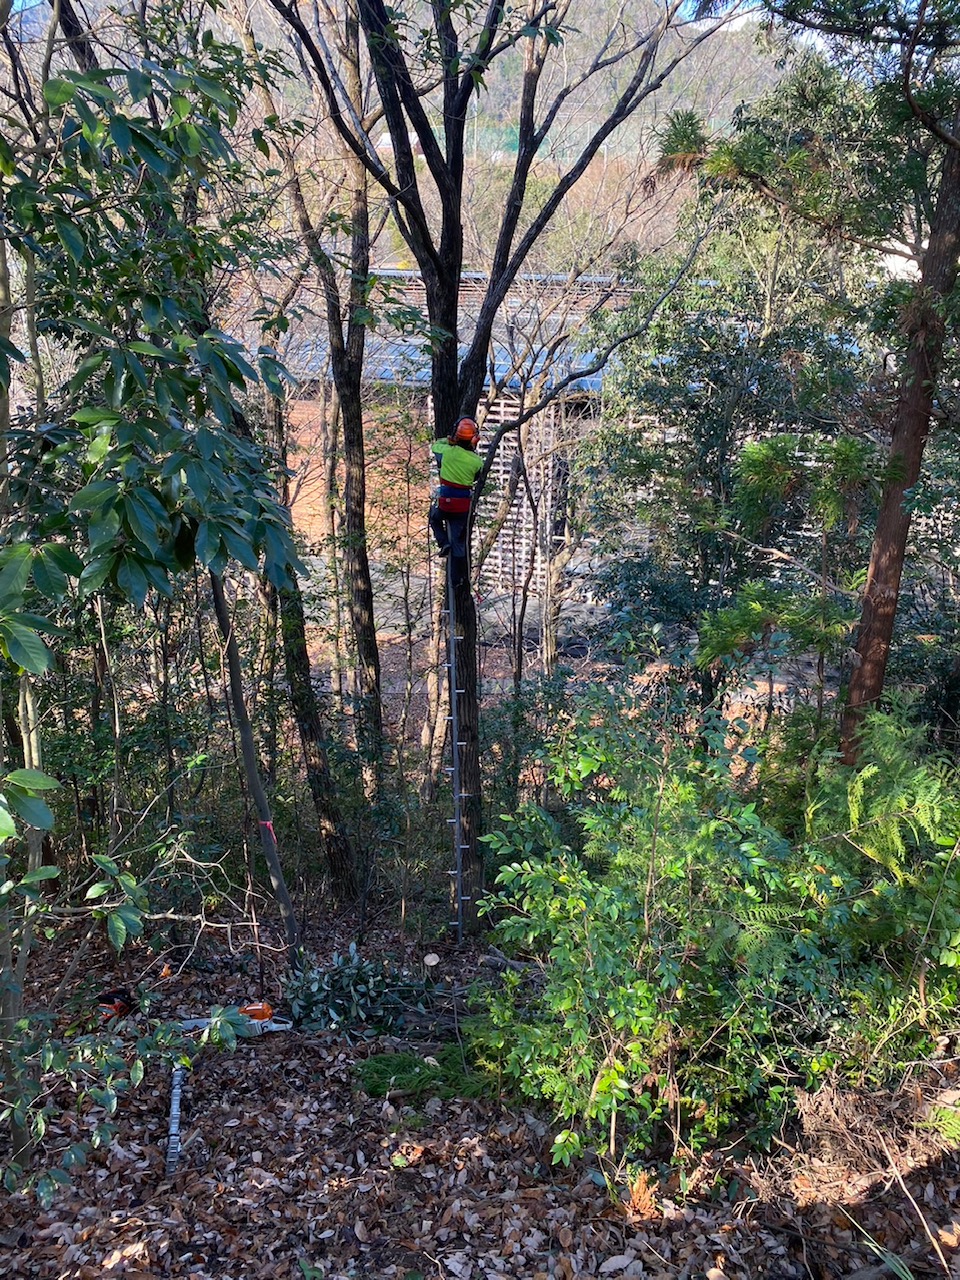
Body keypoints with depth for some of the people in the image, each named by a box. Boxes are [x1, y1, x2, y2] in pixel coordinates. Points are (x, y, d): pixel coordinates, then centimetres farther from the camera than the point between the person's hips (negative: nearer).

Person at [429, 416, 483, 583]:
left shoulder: (447, 451, -12)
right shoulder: (477, 461, -9)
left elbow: (435, 445, 12)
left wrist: (449, 440, 26)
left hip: (444, 502, -1)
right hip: (464, 505, 1)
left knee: (434, 518, 34)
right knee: (459, 540, 14)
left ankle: (443, 543, 12)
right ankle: (457, 576, 19)